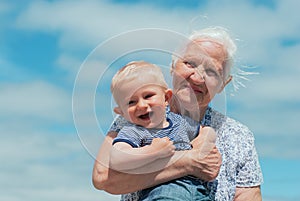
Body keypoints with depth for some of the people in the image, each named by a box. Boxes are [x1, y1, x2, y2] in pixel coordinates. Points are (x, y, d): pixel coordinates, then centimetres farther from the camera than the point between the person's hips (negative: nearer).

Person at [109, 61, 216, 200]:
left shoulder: (179, 120, 18)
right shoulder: (131, 132, -1)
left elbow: (209, 132, 35)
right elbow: (116, 162, -20)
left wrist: (202, 149, 13)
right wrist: (154, 151, -19)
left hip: (196, 188, 5)